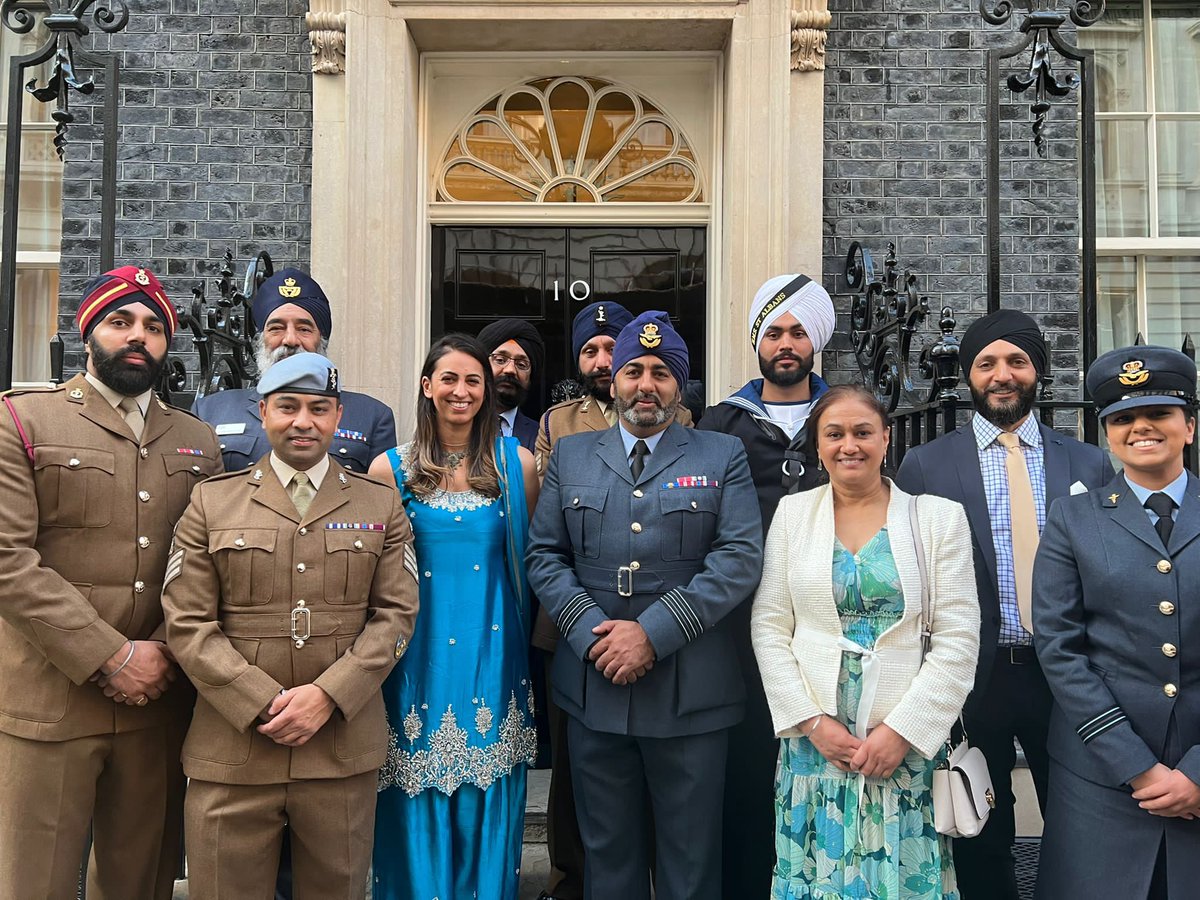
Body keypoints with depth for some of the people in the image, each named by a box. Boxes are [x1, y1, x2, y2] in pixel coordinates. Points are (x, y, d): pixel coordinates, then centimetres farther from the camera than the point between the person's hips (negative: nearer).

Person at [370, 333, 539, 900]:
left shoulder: (518, 464, 2)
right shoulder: (390, 468, 0)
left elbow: (533, 558, 9)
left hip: (494, 656, 1)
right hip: (419, 657, 0)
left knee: (487, 811, 10)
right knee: (419, 815, 8)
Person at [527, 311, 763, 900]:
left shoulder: (724, 457, 3)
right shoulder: (570, 455, 11)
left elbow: (740, 558, -8)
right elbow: (544, 555, 5)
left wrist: (654, 632, -16)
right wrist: (593, 632, -10)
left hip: (690, 691, -2)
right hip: (593, 684, 2)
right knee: (607, 852, 15)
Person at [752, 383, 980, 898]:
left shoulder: (940, 516, 0)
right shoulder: (792, 512, 4)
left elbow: (958, 639, -4)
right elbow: (769, 628, 2)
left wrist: (903, 730, -10)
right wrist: (812, 721, -6)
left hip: (911, 740, -1)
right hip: (813, 739, 1)